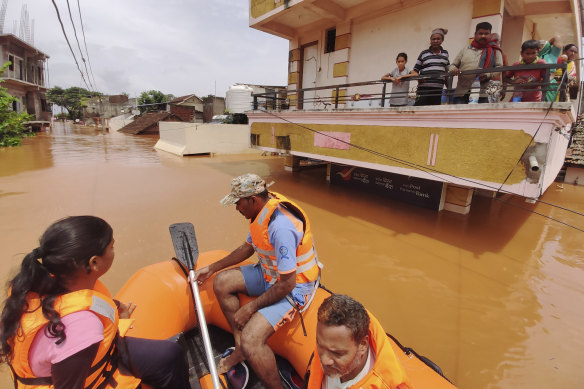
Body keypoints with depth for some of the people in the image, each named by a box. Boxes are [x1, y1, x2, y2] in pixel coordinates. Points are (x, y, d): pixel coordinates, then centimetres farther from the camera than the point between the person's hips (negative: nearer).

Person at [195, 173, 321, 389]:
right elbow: (248, 247, 13)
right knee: (222, 282, 5)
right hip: (269, 274, 10)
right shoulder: (263, 211, -3)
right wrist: (211, 268, 15)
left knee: (251, 340, -23)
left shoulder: (280, 227, -33)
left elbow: (287, 284, -29)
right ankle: (240, 350, 18)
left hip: (293, 287, -10)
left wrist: (249, 309, -17)